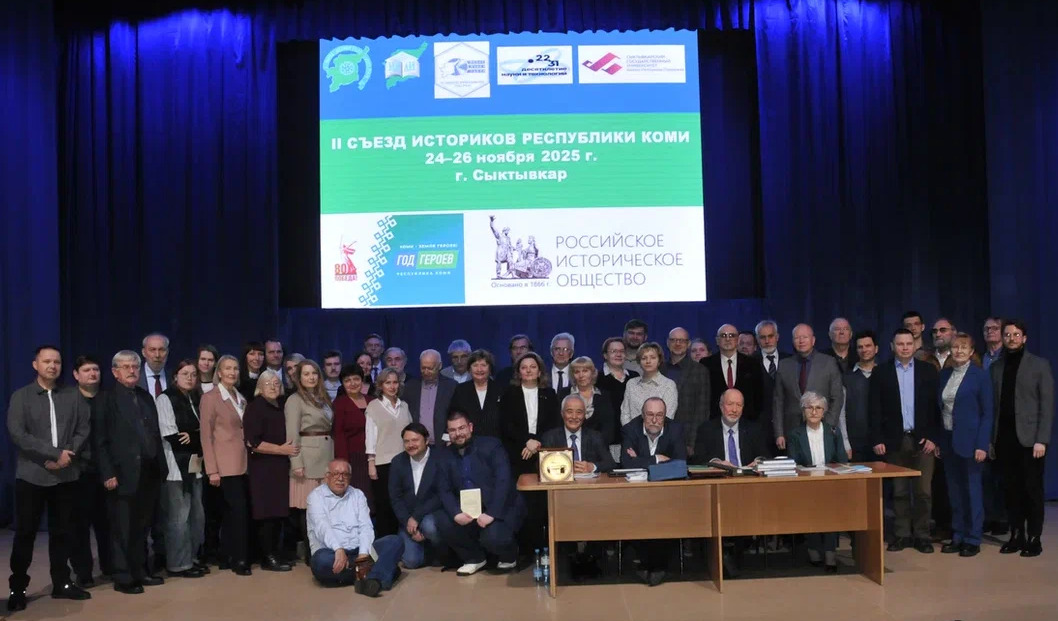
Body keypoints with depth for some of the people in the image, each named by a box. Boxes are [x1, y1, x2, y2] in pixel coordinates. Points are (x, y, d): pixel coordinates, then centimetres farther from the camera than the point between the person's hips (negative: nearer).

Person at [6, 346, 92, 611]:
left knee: (63, 531, 9)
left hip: (66, 475, 2)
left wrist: (67, 454, -12)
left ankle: (61, 583, 19)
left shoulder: (74, 396, 8)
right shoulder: (21, 396, 1)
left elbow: (83, 430, 4)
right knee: (25, 533, 3)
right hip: (32, 475, -2)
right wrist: (55, 453, -16)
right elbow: (16, 433, -10)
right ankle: (17, 588, 14)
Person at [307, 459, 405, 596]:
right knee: (322, 560, -38)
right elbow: (322, 527, -14)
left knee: (395, 541, -17)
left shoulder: (358, 495, 16)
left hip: (359, 551, 4)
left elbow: (366, 526, 3)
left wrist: (363, 553, -17)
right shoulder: (317, 496, 4)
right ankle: (383, 572, -26)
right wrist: (339, 550, -31)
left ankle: (372, 580, -45)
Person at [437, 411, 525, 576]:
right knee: (446, 525, -23)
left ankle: (509, 555, 9)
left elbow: (504, 481, -18)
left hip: (500, 508, -4)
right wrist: (456, 513, -20)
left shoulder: (491, 445, -9)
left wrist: (491, 513, -26)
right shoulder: (447, 454, 4)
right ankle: (474, 557, 7)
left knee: (492, 537, -31)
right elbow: (445, 490, 0)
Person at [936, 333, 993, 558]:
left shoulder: (980, 375, -6)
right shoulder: (944, 375, 9)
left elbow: (987, 412, -8)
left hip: (968, 440, -5)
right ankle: (958, 536, 19)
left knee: (972, 490, 3)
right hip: (948, 439, 5)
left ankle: (973, 539, 12)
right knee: (954, 491, 10)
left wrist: (982, 445, -14)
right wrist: (937, 439, 5)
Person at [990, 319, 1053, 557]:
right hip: (1004, 438, 3)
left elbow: (1047, 405, -5)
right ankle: (1016, 535, 15)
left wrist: (1041, 439, -12)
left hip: (1028, 437, -3)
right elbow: (993, 404, 8)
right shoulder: (996, 367, 10)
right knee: (1012, 490, 7)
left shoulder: (1040, 365, 0)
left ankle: (1034, 538, 10)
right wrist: (991, 439, 2)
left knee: (1032, 489, 2)